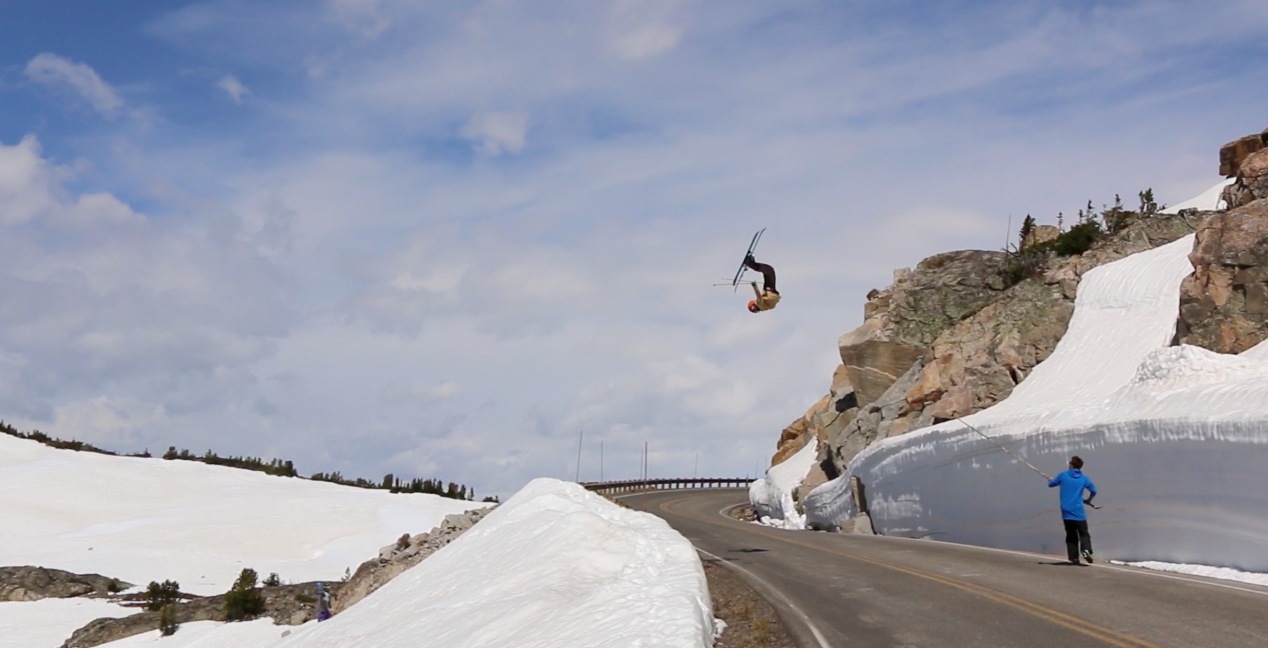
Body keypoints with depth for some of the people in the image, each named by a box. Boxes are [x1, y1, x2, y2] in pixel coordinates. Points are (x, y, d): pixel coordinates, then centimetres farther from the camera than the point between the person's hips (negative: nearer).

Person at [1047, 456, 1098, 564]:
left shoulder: (1063, 475, 1)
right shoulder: (1084, 478, 1)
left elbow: (1050, 484, 12)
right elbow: (1094, 490, 2)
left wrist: (1055, 480, 36)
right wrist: (1088, 500, 21)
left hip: (1066, 512, 1)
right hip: (1078, 512, -1)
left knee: (1071, 536, 9)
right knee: (1084, 534, 4)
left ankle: (1074, 558, 1)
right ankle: (1086, 549, -24)